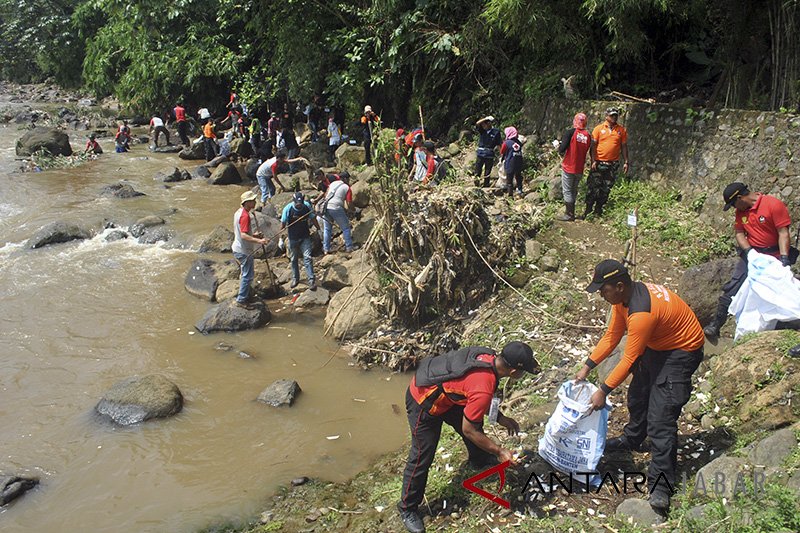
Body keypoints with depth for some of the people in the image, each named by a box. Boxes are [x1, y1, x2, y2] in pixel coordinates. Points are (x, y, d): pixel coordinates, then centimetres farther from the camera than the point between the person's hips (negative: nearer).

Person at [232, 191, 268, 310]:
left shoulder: (239, 212, 9)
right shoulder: (245, 215, -23)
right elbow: (244, 235, -29)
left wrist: (254, 234, 14)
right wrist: (259, 241, -34)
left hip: (239, 249, 10)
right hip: (244, 251, -10)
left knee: (247, 274, 20)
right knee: (248, 275, -2)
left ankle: (243, 296, 31)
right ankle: (241, 300, 5)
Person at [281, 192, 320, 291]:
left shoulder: (307, 206, -12)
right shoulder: (288, 209, -16)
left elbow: (313, 219, 5)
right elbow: (283, 224, -6)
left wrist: (319, 229, 14)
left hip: (305, 237, 0)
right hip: (293, 238, 0)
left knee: (307, 257, -10)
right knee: (293, 259, 11)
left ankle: (312, 280, -7)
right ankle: (295, 279, 29)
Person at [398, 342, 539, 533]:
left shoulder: (489, 356, -11)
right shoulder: (483, 389, -35)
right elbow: (468, 430, -19)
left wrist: (501, 419, 10)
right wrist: (499, 451, -10)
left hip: (444, 393, 9)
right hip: (423, 403, -9)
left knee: (475, 422, 23)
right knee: (422, 457, 1)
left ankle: (480, 461, 52)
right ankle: (407, 508, 21)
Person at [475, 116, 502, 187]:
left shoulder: (496, 132, -3)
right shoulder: (482, 130, 2)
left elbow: (500, 144, 1)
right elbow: (477, 124, -18)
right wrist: (485, 119, -19)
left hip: (489, 155, -1)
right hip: (480, 154, 1)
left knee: (487, 172, 8)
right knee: (477, 172, -1)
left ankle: (486, 185, 17)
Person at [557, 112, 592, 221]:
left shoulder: (570, 132, -13)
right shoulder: (588, 136, 1)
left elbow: (562, 148, -18)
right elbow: (587, 151, 6)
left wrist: (561, 153, 3)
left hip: (568, 167, -5)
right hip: (580, 169, 5)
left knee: (567, 191, 3)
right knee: (574, 190, 18)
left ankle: (569, 215, 4)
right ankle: (571, 213, 26)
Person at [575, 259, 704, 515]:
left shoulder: (641, 313, -36)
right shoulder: (623, 297, -7)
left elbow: (629, 359, -28)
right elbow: (612, 336, 3)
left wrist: (603, 392, -20)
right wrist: (587, 366, 0)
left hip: (681, 351, -10)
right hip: (656, 345, 10)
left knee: (660, 417, -15)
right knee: (638, 394, 24)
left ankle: (660, 487, -10)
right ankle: (632, 438, 51)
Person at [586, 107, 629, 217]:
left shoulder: (622, 130, 6)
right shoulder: (599, 128, 0)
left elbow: (624, 146, 9)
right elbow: (593, 146, -1)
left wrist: (626, 162, 5)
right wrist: (593, 161, -10)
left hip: (613, 164, 2)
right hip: (599, 163, -2)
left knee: (606, 189, 7)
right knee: (593, 187, -3)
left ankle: (598, 210, 18)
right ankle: (588, 210, 6)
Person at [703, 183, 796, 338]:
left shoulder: (774, 205, -16)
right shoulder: (741, 211, 3)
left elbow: (783, 233, -18)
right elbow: (739, 234, 2)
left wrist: (784, 259, -26)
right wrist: (750, 252, -16)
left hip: (774, 256, -4)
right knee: (732, 287, -7)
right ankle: (716, 324, -7)